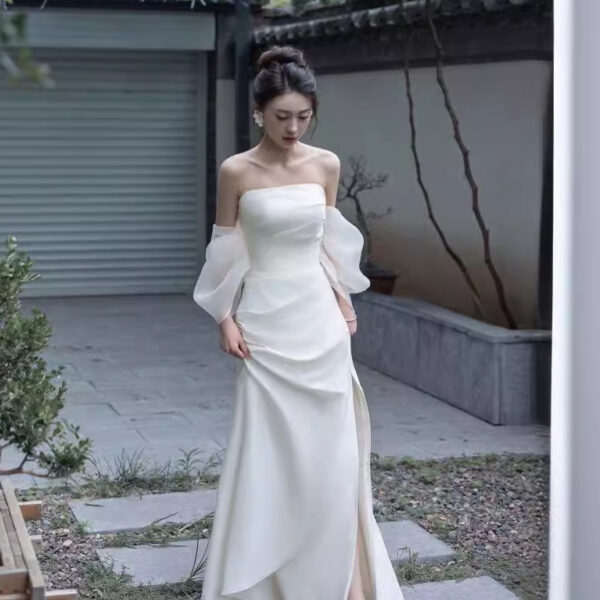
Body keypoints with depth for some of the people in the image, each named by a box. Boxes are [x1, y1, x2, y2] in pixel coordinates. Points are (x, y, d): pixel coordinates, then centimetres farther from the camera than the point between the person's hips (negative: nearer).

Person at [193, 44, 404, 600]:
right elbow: (227, 252, 0)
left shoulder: (327, 165, 4)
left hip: (320, 320, 3)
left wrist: (344, 299, 12)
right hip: (265, 321, -3)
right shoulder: (235, 171, -5)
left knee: (331, 449, 3)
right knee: (268, 447, 1)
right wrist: (225, 319, -6)